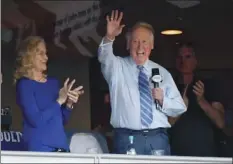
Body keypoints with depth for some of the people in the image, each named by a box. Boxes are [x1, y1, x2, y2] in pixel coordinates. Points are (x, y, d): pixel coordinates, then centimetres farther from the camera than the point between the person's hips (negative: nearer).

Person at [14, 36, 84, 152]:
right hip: (38, 147, -6)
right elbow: (36, 120, -17)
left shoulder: (53, 82, 12)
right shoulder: (24, 84, -6)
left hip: (61, 145, 6)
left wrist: (69, 104, -3)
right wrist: (59, 101, -12)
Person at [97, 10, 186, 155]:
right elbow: (105, 58, -17)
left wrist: (162, 100, -9)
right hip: (127, 138, -2)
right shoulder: (117, 66, 8)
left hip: (158, 138, 2)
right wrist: (109, 37, -35)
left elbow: (180, 108, 11)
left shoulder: (162, 72, 13)